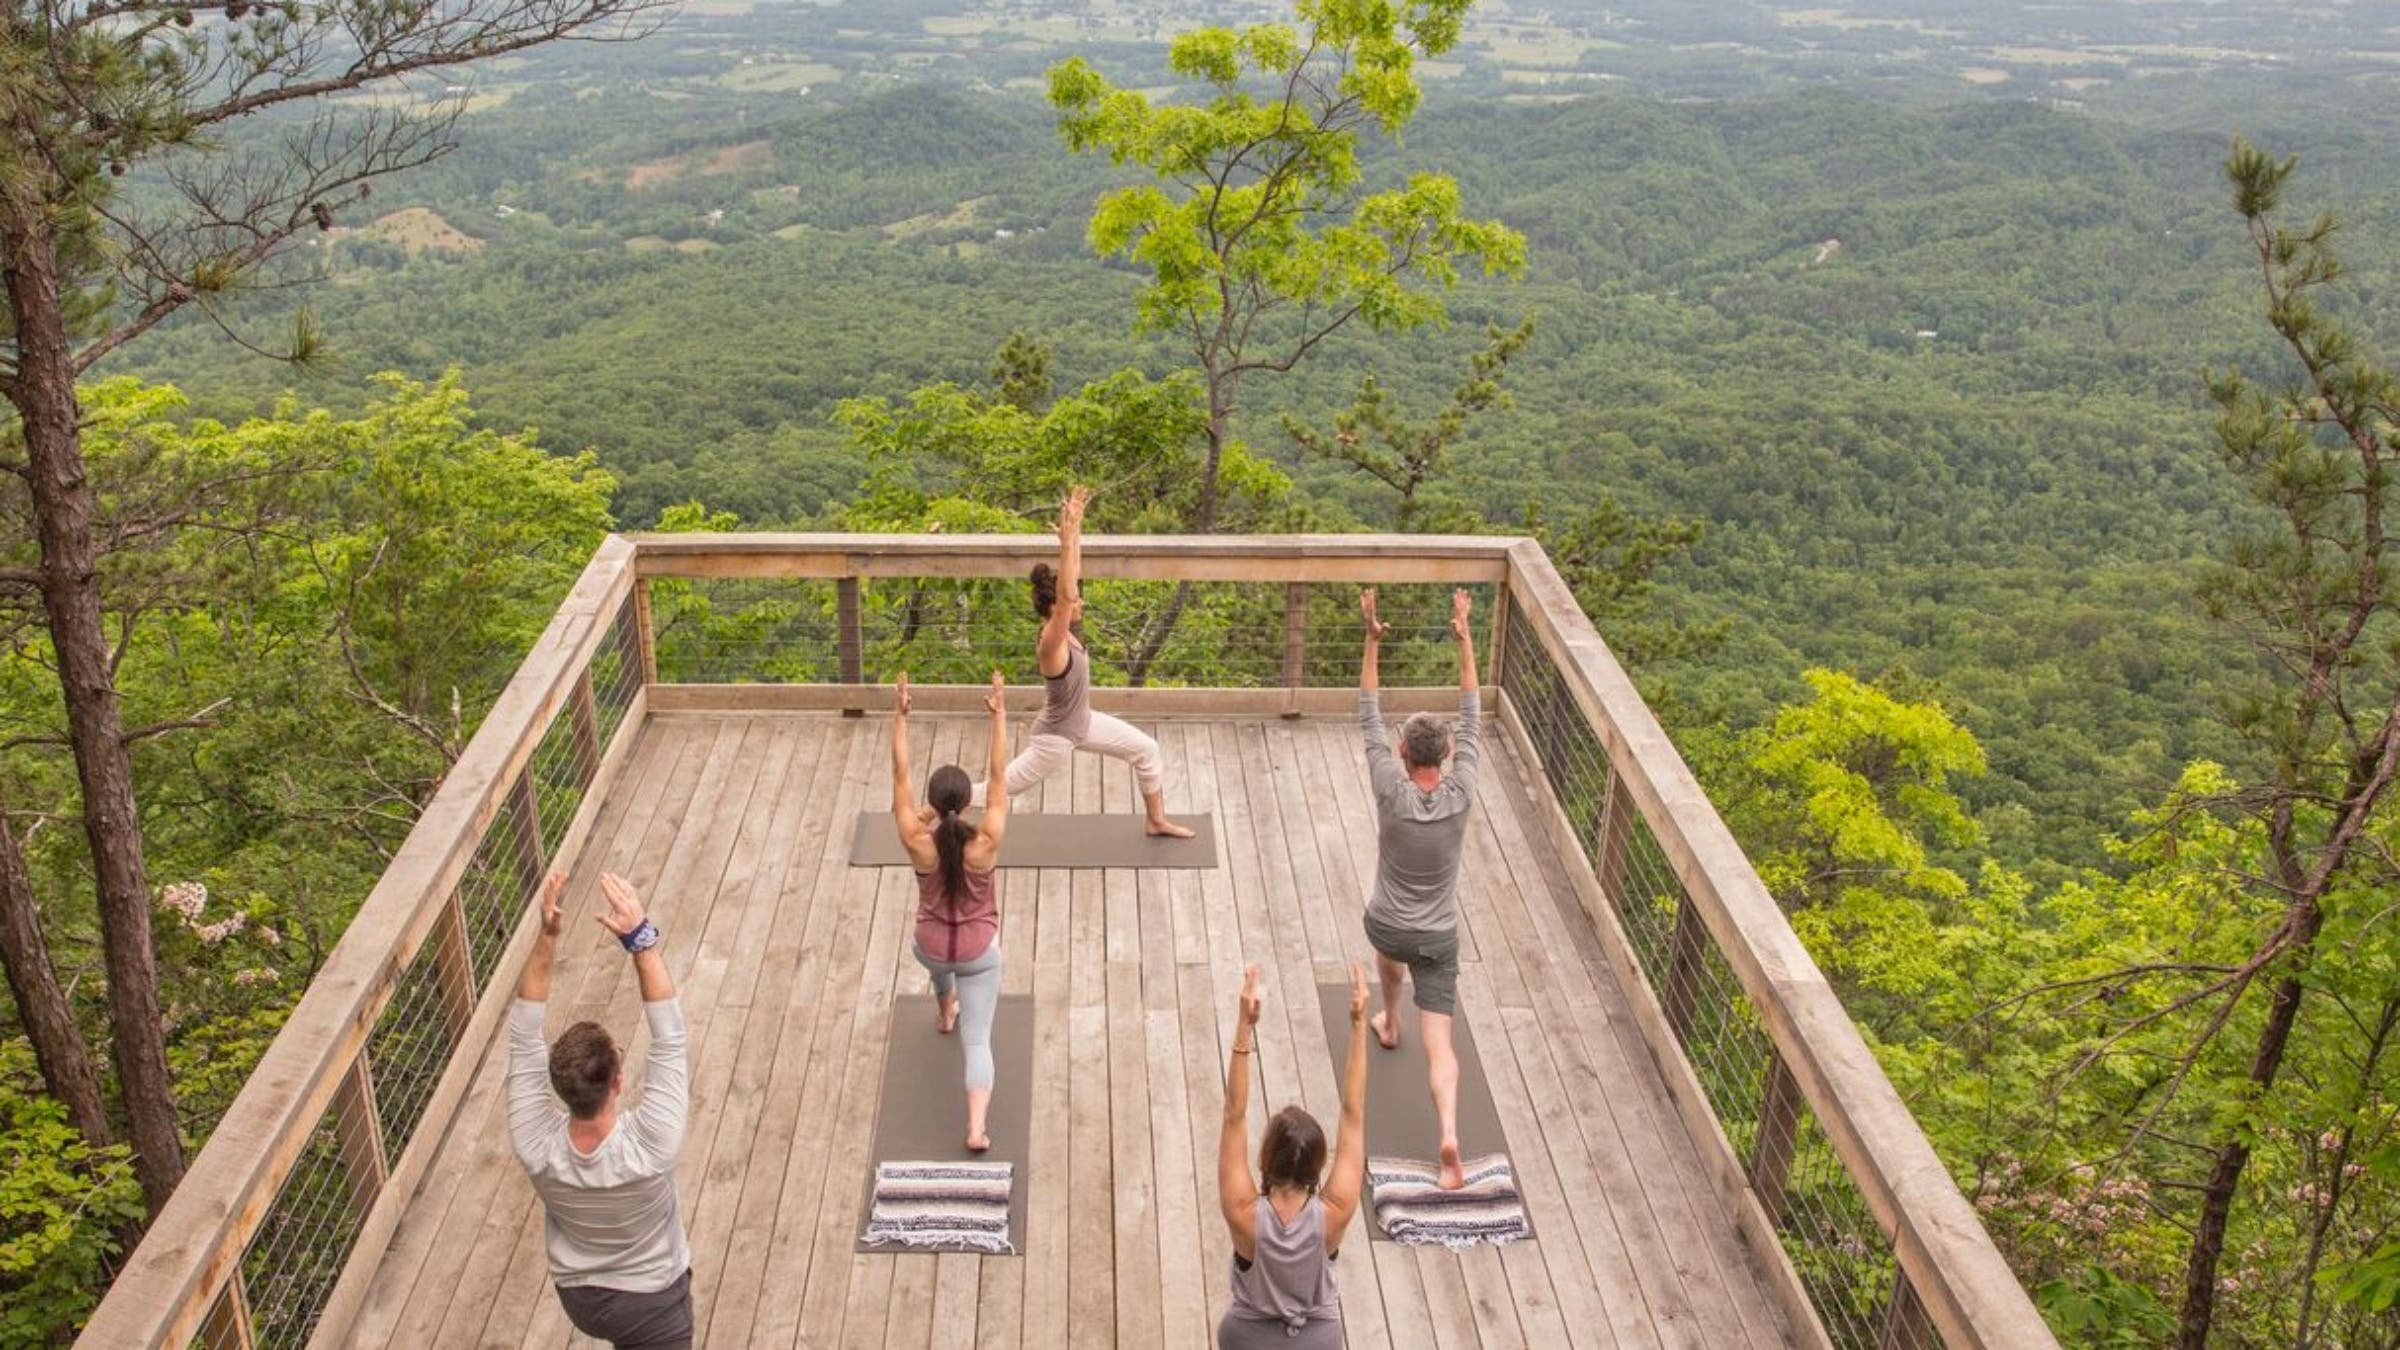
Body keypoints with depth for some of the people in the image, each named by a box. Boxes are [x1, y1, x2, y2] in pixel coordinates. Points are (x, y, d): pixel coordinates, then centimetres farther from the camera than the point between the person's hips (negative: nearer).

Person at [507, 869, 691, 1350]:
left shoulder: (535, 1147, -30)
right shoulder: (650, 1146, -38)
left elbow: (523, 1037, -24)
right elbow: (670, 1037, -35)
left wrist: (546, 938, -31)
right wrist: (639, 937, -41)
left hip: (578, 1298, 4)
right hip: (653, 1301, -4)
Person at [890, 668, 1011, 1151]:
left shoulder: (917, 842, -23)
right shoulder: (986, 842, -24)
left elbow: (899, 775, -18)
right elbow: (998, 776, -19)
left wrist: (899, 717, -16)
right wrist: (1000, 716, -18)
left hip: (931, 947, 2)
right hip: (980, 952, -2)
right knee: (977, 1041, 5)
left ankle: (945, 1014, 66)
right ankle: (977, 1128, -11)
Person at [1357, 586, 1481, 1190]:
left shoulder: (1392, 792, -22)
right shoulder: (1461, 793, -18)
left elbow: (1370, 717, -16)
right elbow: (1472, 717, -10)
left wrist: (1372, 641, -18)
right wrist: (1464, 639, -9)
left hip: (1387, 926, 1)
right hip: (1438, 938, 0)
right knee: (1439, 1043, -3)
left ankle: (1389, 1025, 61)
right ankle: (1449, 1134, -22)